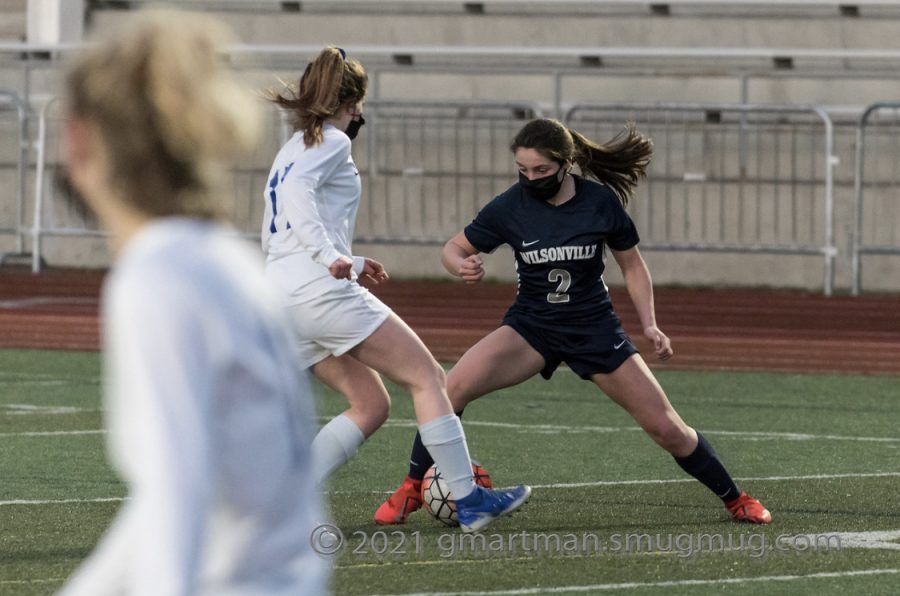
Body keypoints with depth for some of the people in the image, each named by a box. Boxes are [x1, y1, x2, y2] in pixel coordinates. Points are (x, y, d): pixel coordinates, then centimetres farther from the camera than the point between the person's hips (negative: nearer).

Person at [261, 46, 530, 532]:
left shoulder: (291, 150, 24)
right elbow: (297, 192, -22)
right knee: (426, 377, -1)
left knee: (371, 405, 11)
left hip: (280, 295, 9)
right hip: (320, 291, -9)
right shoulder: (331, 142, -2)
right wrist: (329, 256, -30)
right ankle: (467, 500, -3)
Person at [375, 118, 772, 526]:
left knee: (667, 428, 0)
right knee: (454, 387, -25)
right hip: (531, 326, 0)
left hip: (595, 329, 0)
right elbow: (454, 248, -2)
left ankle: (734, 499, 24)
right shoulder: (510, 206, -13)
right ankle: (410, 490, -9)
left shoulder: (601, 202, -13)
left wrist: (649, 324, -7)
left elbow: (632, 265, 2)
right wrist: (462, 267, -25)